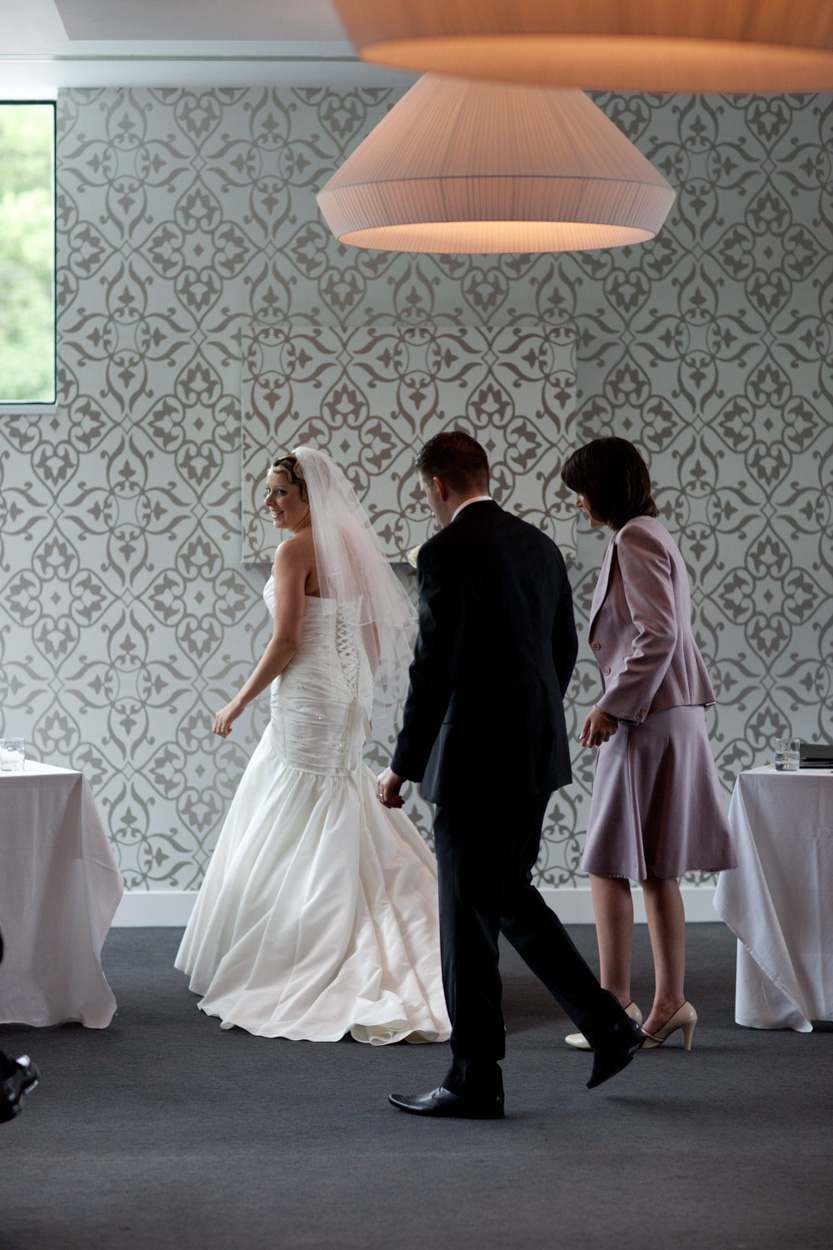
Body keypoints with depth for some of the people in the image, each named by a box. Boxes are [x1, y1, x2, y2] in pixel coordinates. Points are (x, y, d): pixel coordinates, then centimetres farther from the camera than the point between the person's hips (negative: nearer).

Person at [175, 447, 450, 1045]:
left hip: (306, 701, -9)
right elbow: (376, 633, 15)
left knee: (287, 837, -2)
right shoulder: (352, 547, 11)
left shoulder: (297, 550, -14)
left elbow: (286, 643, -17)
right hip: (349, 701, 9)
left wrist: (237, 704, -9)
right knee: (346, 833, 15)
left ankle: (271, 971, 1)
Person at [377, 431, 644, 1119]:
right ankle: (607, 1024, 17)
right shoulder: (539, 545, 11)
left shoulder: (447, 552, -15)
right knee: (511, 895, 21)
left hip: (478, 759, -8)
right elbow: (564, 649, 17)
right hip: (538, 752, 8)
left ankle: (476, 1081, 7)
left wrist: (403, 765, -10)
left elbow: (434, 668, -18)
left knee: (468, 919, 0)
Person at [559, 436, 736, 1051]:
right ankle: (670, 1001, 11)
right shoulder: (655, 535, 17)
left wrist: (612, 705, -19)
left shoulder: (635, 539, -13)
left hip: (646, 717, -10)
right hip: (671, 714, 10)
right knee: (656, 868, 10)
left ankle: (615, 1001, -4)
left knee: (610, 862, -5)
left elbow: (658, 635, -21)